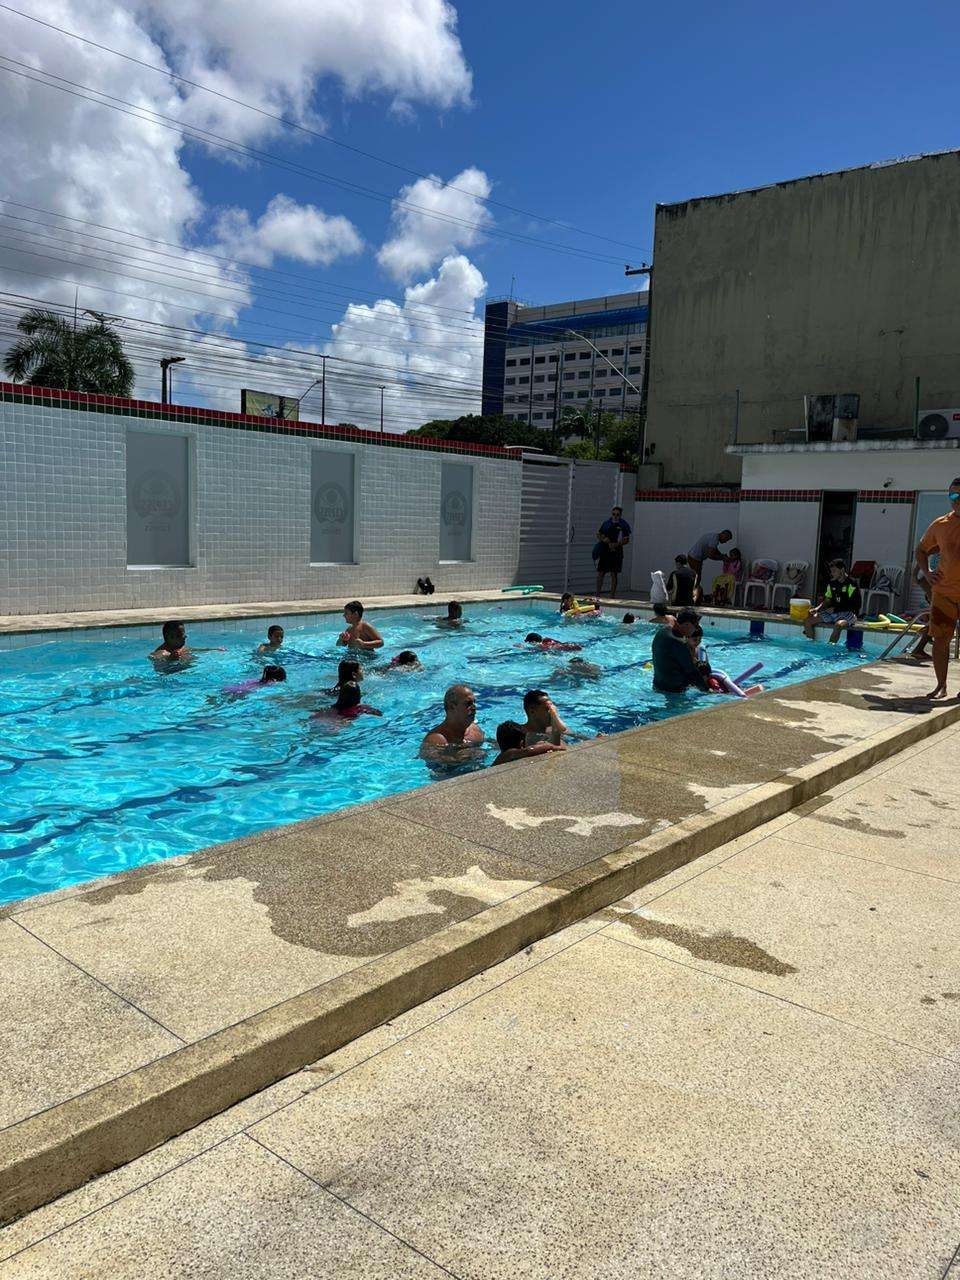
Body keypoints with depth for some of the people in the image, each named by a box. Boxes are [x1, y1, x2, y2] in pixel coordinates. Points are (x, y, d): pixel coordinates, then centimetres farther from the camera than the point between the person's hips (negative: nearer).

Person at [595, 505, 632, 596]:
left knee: (614, 575, 0)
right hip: (604, 551, 3)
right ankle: (597, 595, 12)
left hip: (616, 553, -2)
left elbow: (626, 539, -1)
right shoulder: (606, 523, 9)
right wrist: (603, 539, -7)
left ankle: (612, 596, 7)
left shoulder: (623, 525, 1)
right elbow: (598, 534, 15)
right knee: (600, 573, 3)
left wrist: (616, 544, -16)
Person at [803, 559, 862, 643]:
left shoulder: (851, 584, -10)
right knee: (808, 621, -7)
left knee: (838, 625, -40)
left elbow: (855, 605, -12)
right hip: (833, 612, 7)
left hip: (848, 613, -7)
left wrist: (835, 609, -14)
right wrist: (817, 608, -3)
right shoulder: (832, 583, 11)